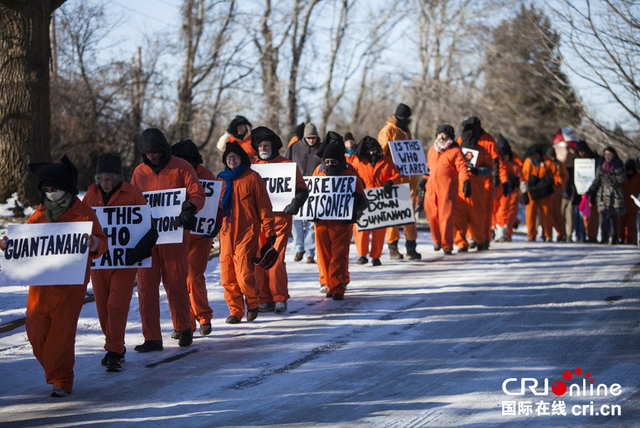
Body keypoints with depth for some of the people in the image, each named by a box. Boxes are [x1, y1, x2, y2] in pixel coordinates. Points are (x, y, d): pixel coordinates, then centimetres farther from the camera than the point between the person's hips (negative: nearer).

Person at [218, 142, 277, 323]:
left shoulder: (252, 177, 0)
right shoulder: (222, 179, 14)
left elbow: (264, 205, 0)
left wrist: (269, 231, -3)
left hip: (247, 232, -5)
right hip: (227, 231, 5)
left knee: (244, 272, -12)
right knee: (227, 274, -1)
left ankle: (252, 303, 12)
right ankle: (235, 310, 9)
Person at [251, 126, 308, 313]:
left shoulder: (287, 165, 3)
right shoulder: (253, 165, 14)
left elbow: (302, 189, 4)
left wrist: (295, 204, -13)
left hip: (279, 219, -4)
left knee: (276, 259, -11)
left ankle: (280, 298, -2)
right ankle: (265, 300, 7)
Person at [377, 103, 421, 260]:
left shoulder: (406, 131, 19)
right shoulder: (387, 131, -4)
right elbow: (382, 154, -8)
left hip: (409, 178, 7)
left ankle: (411, 247, 9)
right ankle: (393, 248, 1)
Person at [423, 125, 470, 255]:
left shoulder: (455, 151, -1)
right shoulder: (432, 150, 18)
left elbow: (462, 168, -9)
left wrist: (466, 181, -21)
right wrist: (425, 179, 28)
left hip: (447, 188, -5)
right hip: (431, 187, 5)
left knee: (446, 216, -9)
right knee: (432, 215, 4)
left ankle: (447, 245, -3)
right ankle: (437, 240, 25)